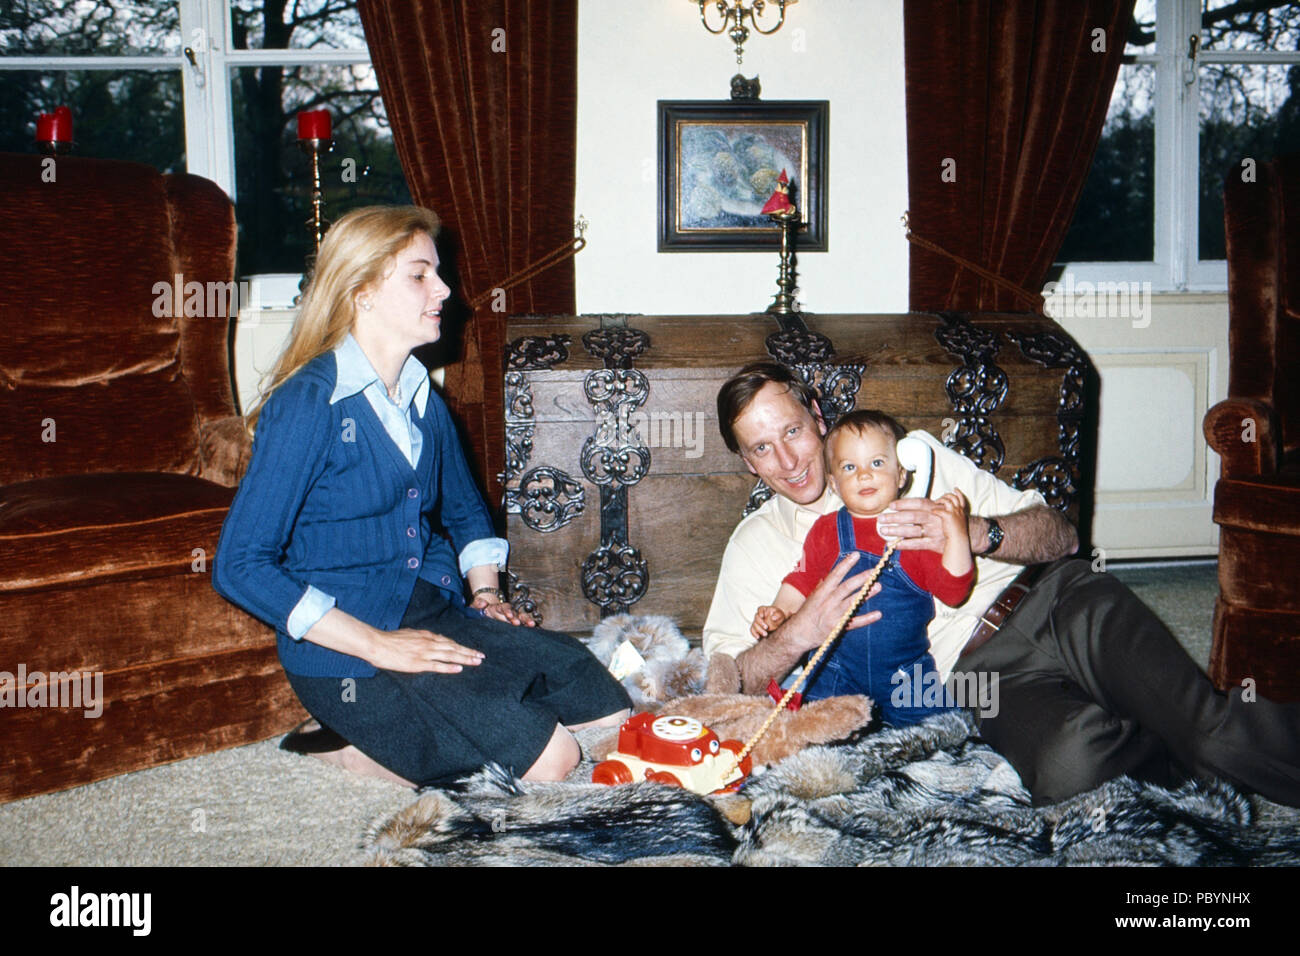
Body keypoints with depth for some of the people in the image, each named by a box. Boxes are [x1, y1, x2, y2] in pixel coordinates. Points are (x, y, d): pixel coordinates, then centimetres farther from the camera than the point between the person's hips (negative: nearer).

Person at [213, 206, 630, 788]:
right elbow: (240, 567, -18)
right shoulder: (308, 405, -13)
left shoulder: (423, 399, 12)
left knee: (615, 718, -4)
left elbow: (465, 512, 29)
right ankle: (354, 753, -2)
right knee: (549, 759, -19)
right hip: (344, 650, -8)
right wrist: (376, 644, -21)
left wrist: (486, 593, 10)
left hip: (436, 613, 8)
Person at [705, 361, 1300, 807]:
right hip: (974, 669, 0)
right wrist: (800, 634, -15)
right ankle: (1216, 758, -14)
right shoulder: (758, 543, 14)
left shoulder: (912, 449, 15)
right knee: (1067, 765, -33)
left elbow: (1059, 535, 10)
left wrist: (972, 533, -12)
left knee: (1214, 728, -33)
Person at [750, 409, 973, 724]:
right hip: (837, 670, 0)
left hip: (906, 672, 0)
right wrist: (779, 611, -5)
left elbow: (953, 592, -8)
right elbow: (802, 580, 12)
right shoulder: (826, 530, 3)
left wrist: (957, 534, -20)